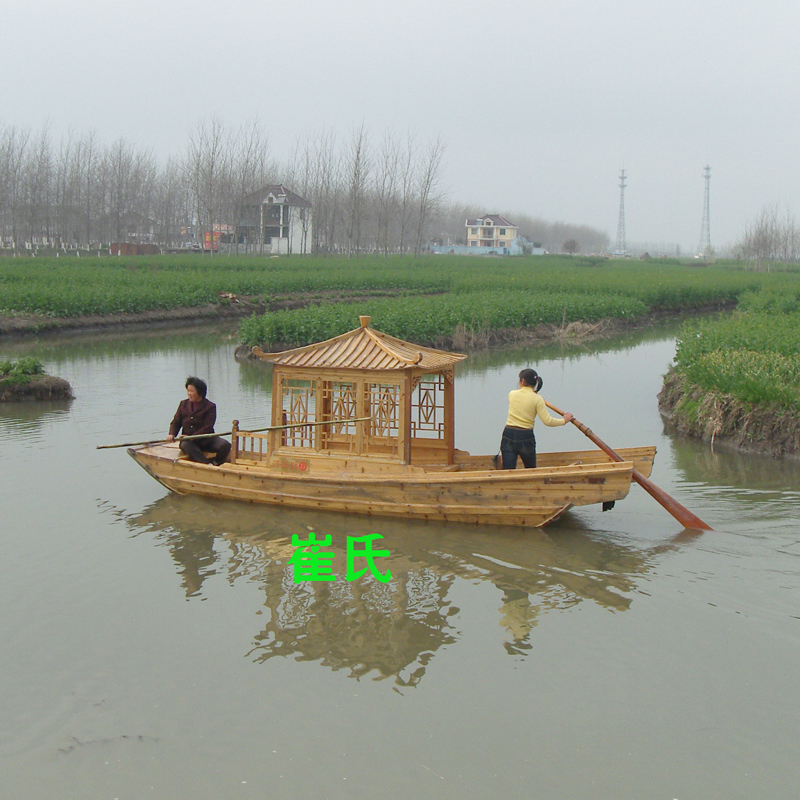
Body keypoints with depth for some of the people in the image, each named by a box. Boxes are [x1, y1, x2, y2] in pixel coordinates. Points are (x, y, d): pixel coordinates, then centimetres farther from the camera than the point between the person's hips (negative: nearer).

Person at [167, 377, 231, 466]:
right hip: (188, 440, 2)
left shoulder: (210, 406, -2)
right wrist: (172, 434, -10)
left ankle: (216, 464, -1)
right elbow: (176, 422, 12)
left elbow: (207, 428, -11)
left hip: (206, 439, -1)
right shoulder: (183, 404, 13)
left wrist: (191, 437, -21)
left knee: (225, 445, -27)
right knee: (185, 445, -36)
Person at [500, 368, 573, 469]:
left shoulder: (512, 394, 3)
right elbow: (547, 421, -9)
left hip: (508, 435, 1)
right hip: (526, 437, -1)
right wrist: (564, 420, 6)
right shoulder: (537, 399, -5)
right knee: (531, 472, 20)